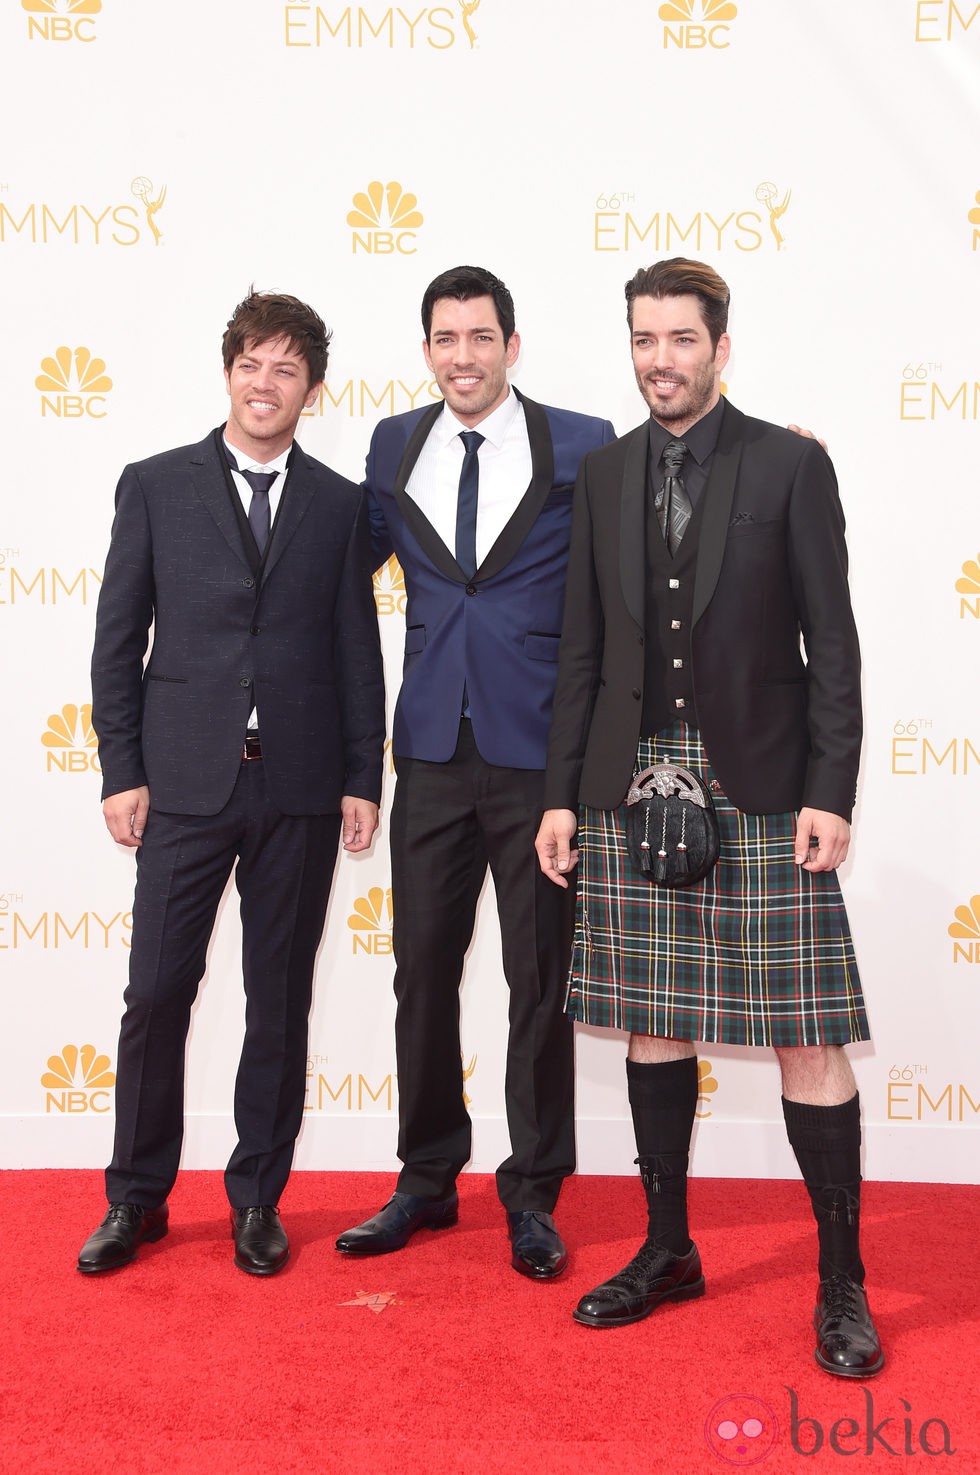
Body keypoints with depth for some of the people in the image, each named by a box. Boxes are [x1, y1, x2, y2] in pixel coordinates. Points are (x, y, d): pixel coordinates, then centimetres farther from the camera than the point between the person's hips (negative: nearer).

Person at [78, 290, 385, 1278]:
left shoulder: (339, 503, 8)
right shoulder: (156, 486, 5)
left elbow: (357, 650, 7)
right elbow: (117, 639, 3)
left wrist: (362, 778, 1)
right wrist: (122, 771, -3)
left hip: (300, 790, 1)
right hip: (184, 782, -1)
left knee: (280, 1000, 9)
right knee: (156, 993, 2)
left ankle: (258, 1199, 24)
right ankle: (137, 1198, 21)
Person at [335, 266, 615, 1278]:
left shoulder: (582, 446, -1)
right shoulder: (394, 447, 10)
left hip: (539, 749, -3)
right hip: (433, 749, 3)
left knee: (539, 977, 6)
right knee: (423, 969, 11)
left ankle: (532, 1195, 23)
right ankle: (427, 1182, 28)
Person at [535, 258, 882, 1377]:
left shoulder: (789, 466, 2)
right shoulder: (603, 476, 12)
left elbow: (831, 643, -2)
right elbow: (583, 649, 11)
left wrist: (830, 792, -10)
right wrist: (561, 793, 7)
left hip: (759, 791, -3)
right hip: (631, 788, 4)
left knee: (805, 1035, -2)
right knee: (653, 1023, 10)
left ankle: (841, 1283, 13)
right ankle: (667, 1250, 26)